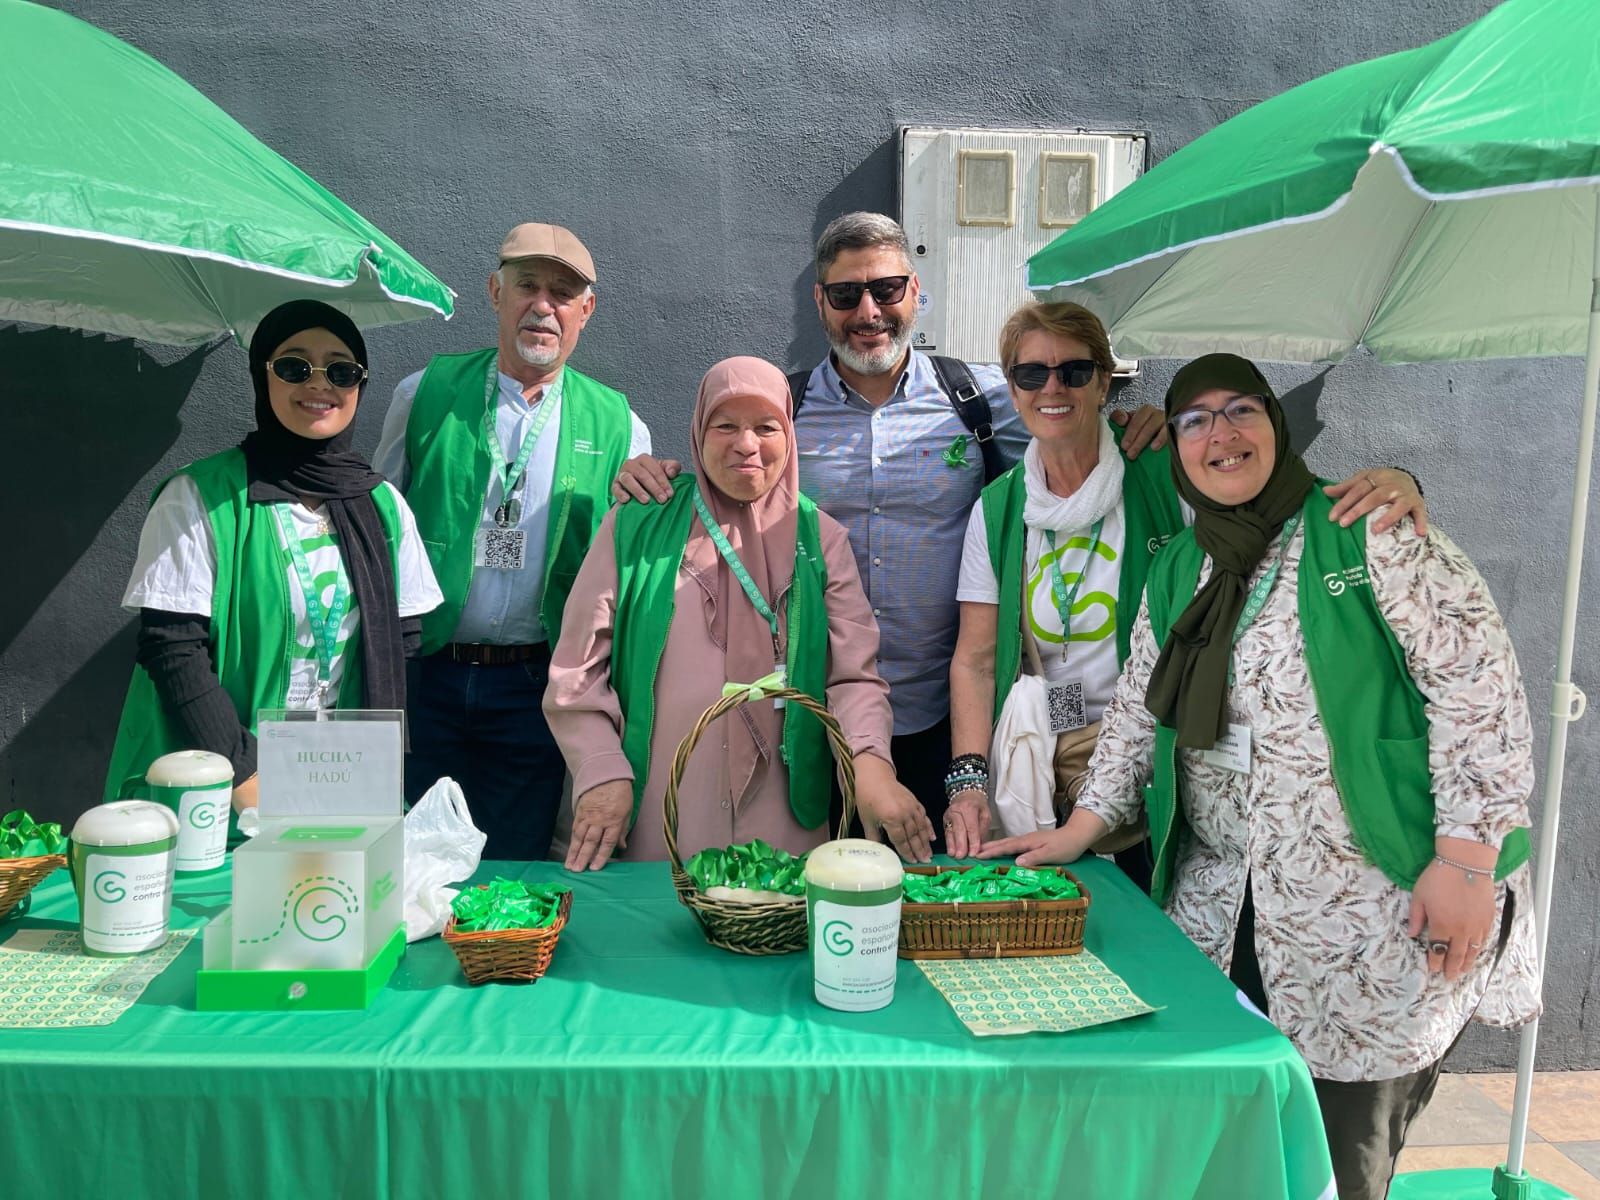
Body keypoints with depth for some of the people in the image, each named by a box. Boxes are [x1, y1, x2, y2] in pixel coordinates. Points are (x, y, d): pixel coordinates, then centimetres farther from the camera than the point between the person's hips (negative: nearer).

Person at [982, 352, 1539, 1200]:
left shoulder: (1370, 537, -7)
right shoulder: (1176, 572, 12)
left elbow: (1478, 682, -12)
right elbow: (1138, 711, 17)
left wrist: (1467, 861, -16)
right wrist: (1078, 833, 10)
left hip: (1375, 921, -5)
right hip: (1222, 915, 5)